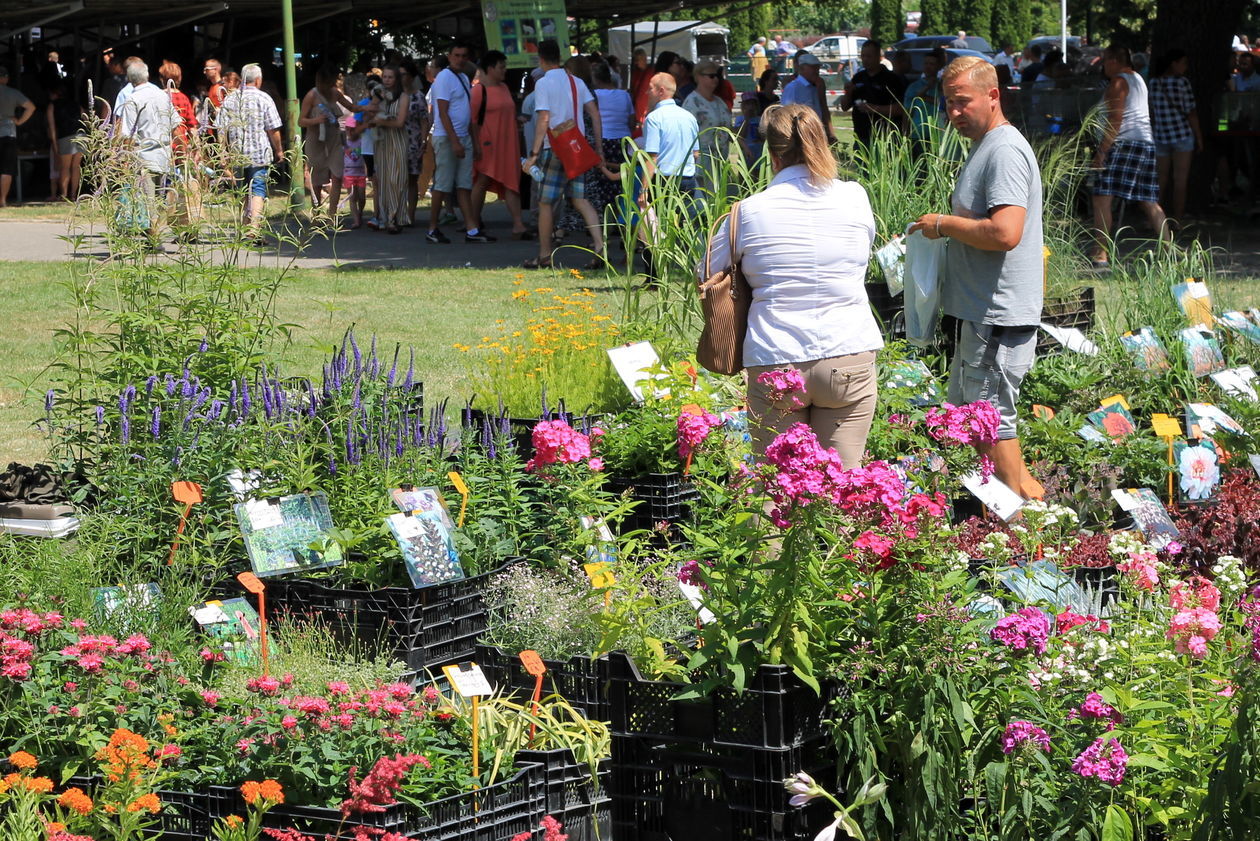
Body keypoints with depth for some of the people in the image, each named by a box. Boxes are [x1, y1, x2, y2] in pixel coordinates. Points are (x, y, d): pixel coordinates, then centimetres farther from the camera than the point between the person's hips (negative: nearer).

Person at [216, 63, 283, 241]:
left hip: (236, 154, 4)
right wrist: (279, 150, 7)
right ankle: (254, 231, -16)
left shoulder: (229, 99, 5)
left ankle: (245, 230, 21)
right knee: (258, 191, -4)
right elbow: (273, 129, -6)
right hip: (260, 155, -4)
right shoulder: (264, 99, -5)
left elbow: (221, 129, 5)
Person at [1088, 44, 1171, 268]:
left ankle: (1099, 255, -15)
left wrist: (1102, 151, -16)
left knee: (1102, 198, -10)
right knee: (1150, 202, 11)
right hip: (1146, 142, 9)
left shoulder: (1118, 82, -7)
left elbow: (1115, 121, -16)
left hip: (1123, 143, -9)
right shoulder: (1138, 80, 21)